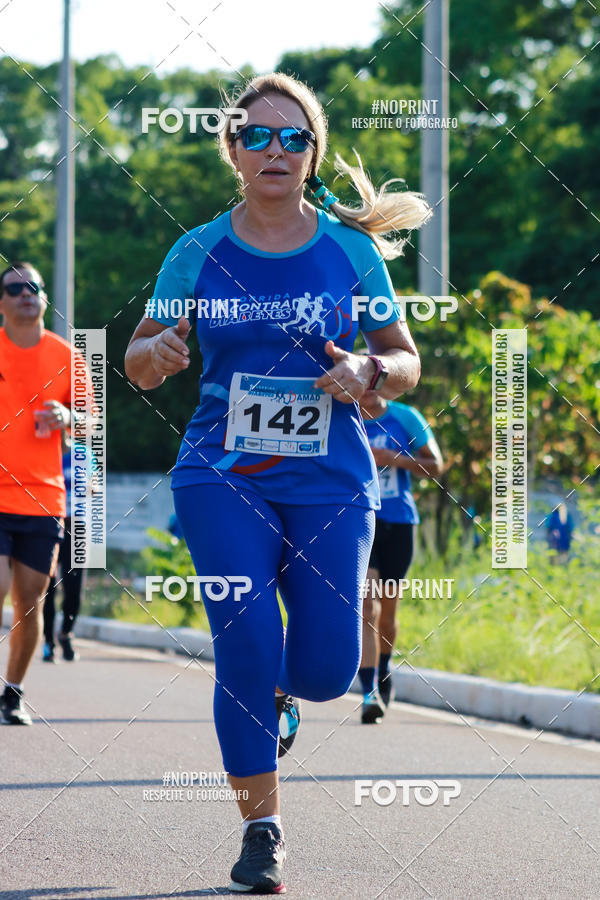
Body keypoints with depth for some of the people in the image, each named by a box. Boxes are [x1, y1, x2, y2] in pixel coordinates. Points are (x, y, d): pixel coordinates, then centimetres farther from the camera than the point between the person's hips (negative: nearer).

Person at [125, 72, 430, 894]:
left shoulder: (350, 249, 3)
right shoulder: (198, 253, 2)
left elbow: (406, 361, 10)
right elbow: (140, 362, 9)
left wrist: (368, 373, -13)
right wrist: (156, 352, -14)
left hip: (330, 482, 1)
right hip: (223, 478, 0)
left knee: (328, 667, -7)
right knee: (246, 638, -14)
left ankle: (278, 693, 33)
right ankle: (262, 830, 2)